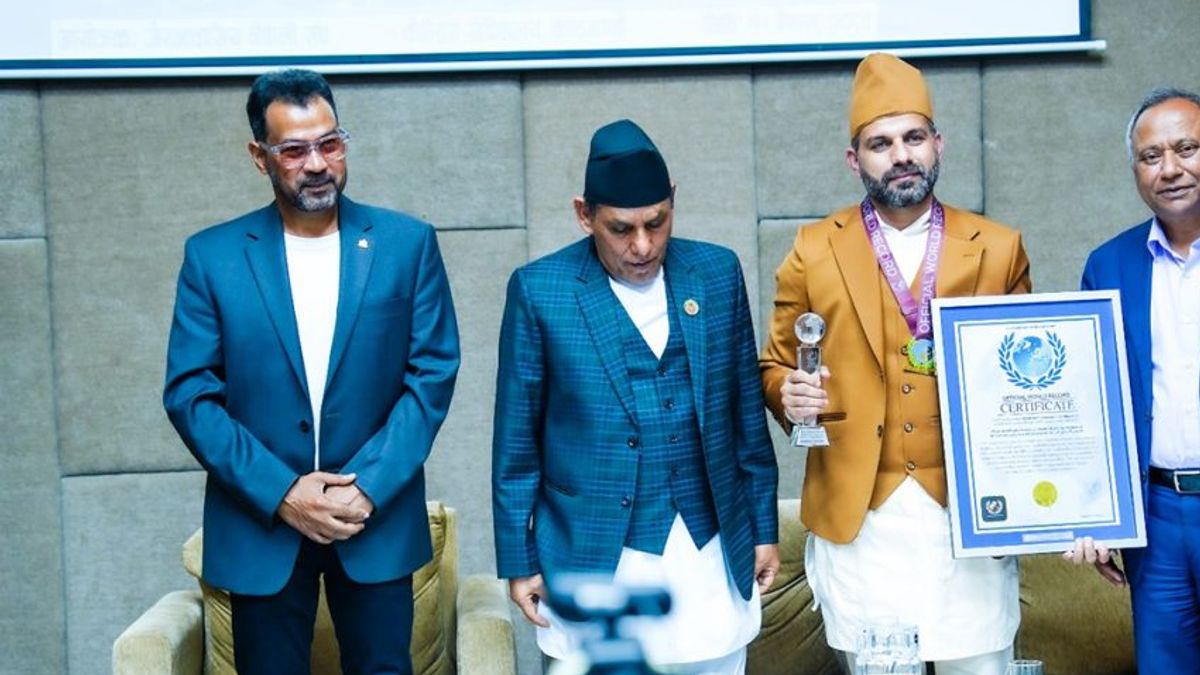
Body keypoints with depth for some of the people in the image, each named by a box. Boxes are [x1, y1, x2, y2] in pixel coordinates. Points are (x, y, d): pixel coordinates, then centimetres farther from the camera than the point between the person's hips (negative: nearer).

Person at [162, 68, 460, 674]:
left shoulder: (407, 243, 0)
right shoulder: (212, 256, 0)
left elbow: (432, 374, -2)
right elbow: (189, 393, -3)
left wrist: (368, 485, -12)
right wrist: (281, 493, -12)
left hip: (377, 517, 0)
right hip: (259, 524, 0)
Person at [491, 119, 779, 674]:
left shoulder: (717, 273, 1)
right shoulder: (539, 290, -7)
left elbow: (746, 414, 8)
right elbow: (516, 439, -1)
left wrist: (764, 528, 10)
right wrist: (519, 560, 0)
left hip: (713, 558, 2)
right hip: (595, 562, -2)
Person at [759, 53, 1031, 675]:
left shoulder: (999, 249, 6)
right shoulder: (814, 251, 4)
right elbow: (775, 367, 11)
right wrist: (790, 394, -13)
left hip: (972, 512, 0)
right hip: (858, 518, 0)